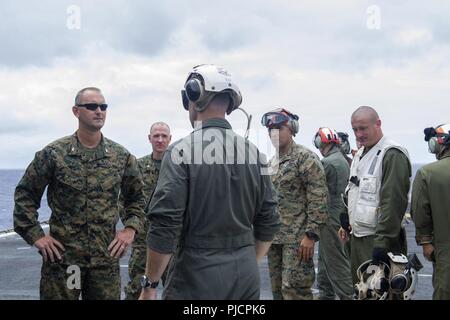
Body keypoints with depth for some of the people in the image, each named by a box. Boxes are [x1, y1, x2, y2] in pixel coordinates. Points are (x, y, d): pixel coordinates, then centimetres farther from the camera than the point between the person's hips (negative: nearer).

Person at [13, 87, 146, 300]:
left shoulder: (121, 156, 4)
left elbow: (137, 197, 15)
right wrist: (35, 235, -5)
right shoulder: (54, 153, -4)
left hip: (106, 256, 2)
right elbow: (25, 194, 2)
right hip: (61, 255, -2)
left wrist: (131, 228, 2)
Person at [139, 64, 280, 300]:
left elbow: (164, 227, -15)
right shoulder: (254, 153, 3)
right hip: (246, 280, 5)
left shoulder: (181, 151, -11)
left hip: (197, 276, -4)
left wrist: (149, 285, -5)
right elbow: (268, 224, 7)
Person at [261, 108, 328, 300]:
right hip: (274, 237, 8)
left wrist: (311, 234, -19)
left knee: (294, 289, -8)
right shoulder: (272, 162, 15)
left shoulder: (306, 158, -9)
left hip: (297, 237, -8)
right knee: (277, 289, 12)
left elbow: (318, 199, -15)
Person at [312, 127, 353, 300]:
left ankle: (347, 295, -2)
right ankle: (326, 294, 28)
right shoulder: (344, 161, 13)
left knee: (336, 261, -4)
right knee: (325, 258, 19)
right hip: (341, 213, 10)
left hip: (331, 219, -10)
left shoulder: (327, 163, -17)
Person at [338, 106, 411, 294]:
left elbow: (393, 202, -22)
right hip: (358, 236, 9)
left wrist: (382, 243, -24)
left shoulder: (393, 155, -15)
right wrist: (346, 224, 21)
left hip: (379, 239, -9)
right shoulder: (360, 154, 15)